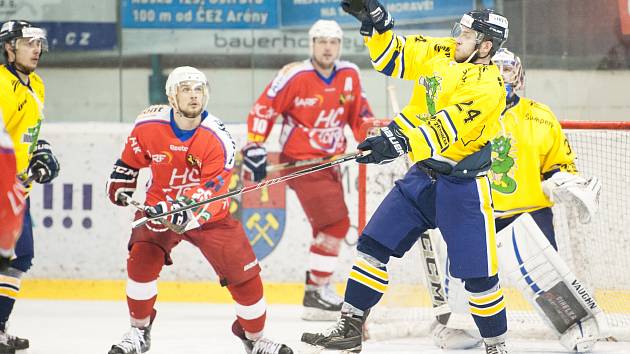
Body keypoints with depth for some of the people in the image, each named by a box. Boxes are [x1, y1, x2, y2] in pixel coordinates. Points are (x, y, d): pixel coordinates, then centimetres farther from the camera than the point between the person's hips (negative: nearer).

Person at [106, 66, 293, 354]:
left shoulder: (219, 139, -22)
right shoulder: (149, 126, -15)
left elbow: (212, 193, -27)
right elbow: (132, 158, 10)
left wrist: (186, 213, -42)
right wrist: (120, 184, 5)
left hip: (209, 214, -1)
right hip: (159, 207, 1)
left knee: (244, 273, -6)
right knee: (141, 260, -21)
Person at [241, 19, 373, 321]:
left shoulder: (349, 75, 3)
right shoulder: (295, 76, -16)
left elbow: (358, 113, 16)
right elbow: (263, 109, -11)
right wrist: (255, 146, -17)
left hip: (329, 160, 8)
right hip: (301, 160, -8)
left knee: (329, 227, 16)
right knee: (336, 222, -17)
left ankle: (316, 290, 31)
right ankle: (317, 293, -11)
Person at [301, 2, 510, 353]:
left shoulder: (487, 85, -21)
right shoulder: (439, 54, 2)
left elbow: (447, 128, -33)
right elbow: (392, 57, 13)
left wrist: (401, 141, -46)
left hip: (463, 186, -7)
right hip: (422, 175, 7)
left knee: (478, 273, -5)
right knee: (373, 245, 1)